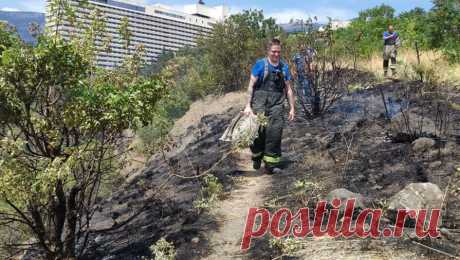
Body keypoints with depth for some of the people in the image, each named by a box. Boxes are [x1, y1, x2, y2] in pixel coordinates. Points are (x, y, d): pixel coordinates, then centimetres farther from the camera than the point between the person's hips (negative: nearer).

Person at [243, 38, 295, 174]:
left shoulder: (284, 67, 11)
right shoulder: (260, 64, -1)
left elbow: (288, 89, 15)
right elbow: (251, 85, -2)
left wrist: (292, 108, 11)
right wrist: (248, 105, -8)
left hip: (277, 104, 3)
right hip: (260, 102, -3)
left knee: (275, 133, -4)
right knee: (259, 130, -7)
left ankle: (270, 165, 3)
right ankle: (256, 157, 20)